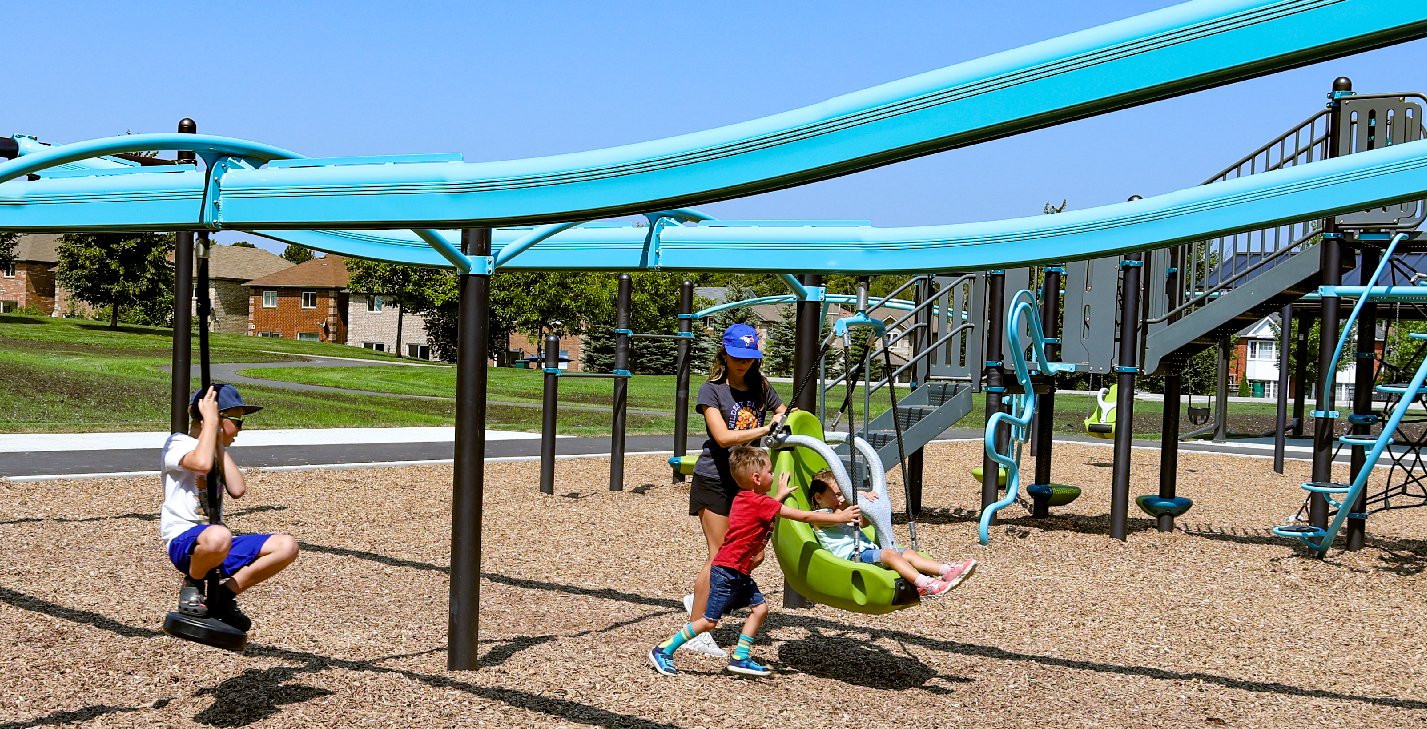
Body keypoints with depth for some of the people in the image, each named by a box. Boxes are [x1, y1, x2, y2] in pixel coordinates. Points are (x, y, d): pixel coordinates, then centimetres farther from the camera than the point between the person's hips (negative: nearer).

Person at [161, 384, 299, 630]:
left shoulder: (216, 452, 22)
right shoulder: (178, 444, -1)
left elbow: (238, 490, 2)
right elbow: (202, 463, -27)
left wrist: (220, 446, 5)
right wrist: (211, 420, -14)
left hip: (217, 543, 7)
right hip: (184, 542, -7)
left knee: (286, 546, -11)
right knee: (218, 536, -42)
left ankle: (224, 594, -2)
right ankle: (192, 585, -9)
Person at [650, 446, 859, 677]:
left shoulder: (745, 499, 8)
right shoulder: (760, 503, -18)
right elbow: (805, 517, -15)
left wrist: (780, 495, 28)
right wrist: (840, 517, -9)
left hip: (739, 573, 10)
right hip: (727, 571, -10)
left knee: (760, 608, 6)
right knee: (710, 621, -4)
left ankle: (740, 658, 10)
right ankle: (663, 650, 6)